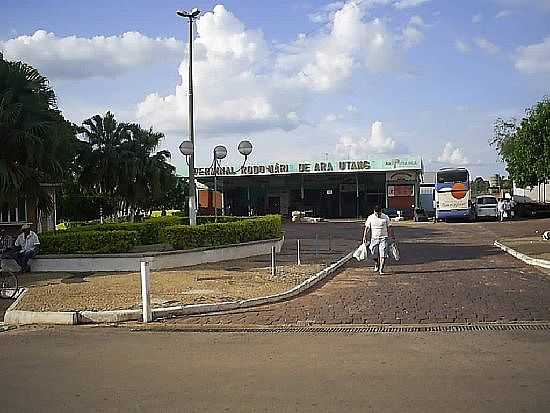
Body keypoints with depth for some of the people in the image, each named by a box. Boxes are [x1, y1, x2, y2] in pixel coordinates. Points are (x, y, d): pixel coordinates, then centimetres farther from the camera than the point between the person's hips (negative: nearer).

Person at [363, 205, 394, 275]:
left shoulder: (385, 217, 1)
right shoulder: (370, 218, 2)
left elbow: (389, 228, 5)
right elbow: (367, 229, 2)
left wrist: (393, 237, 4)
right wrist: (365, 238, -3)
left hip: (383, 238, -1)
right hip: (374, 238, 1)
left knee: (383, 255, -10)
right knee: (375, 255, 7)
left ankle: (381, 269, -5)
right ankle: (376, 265, 33)